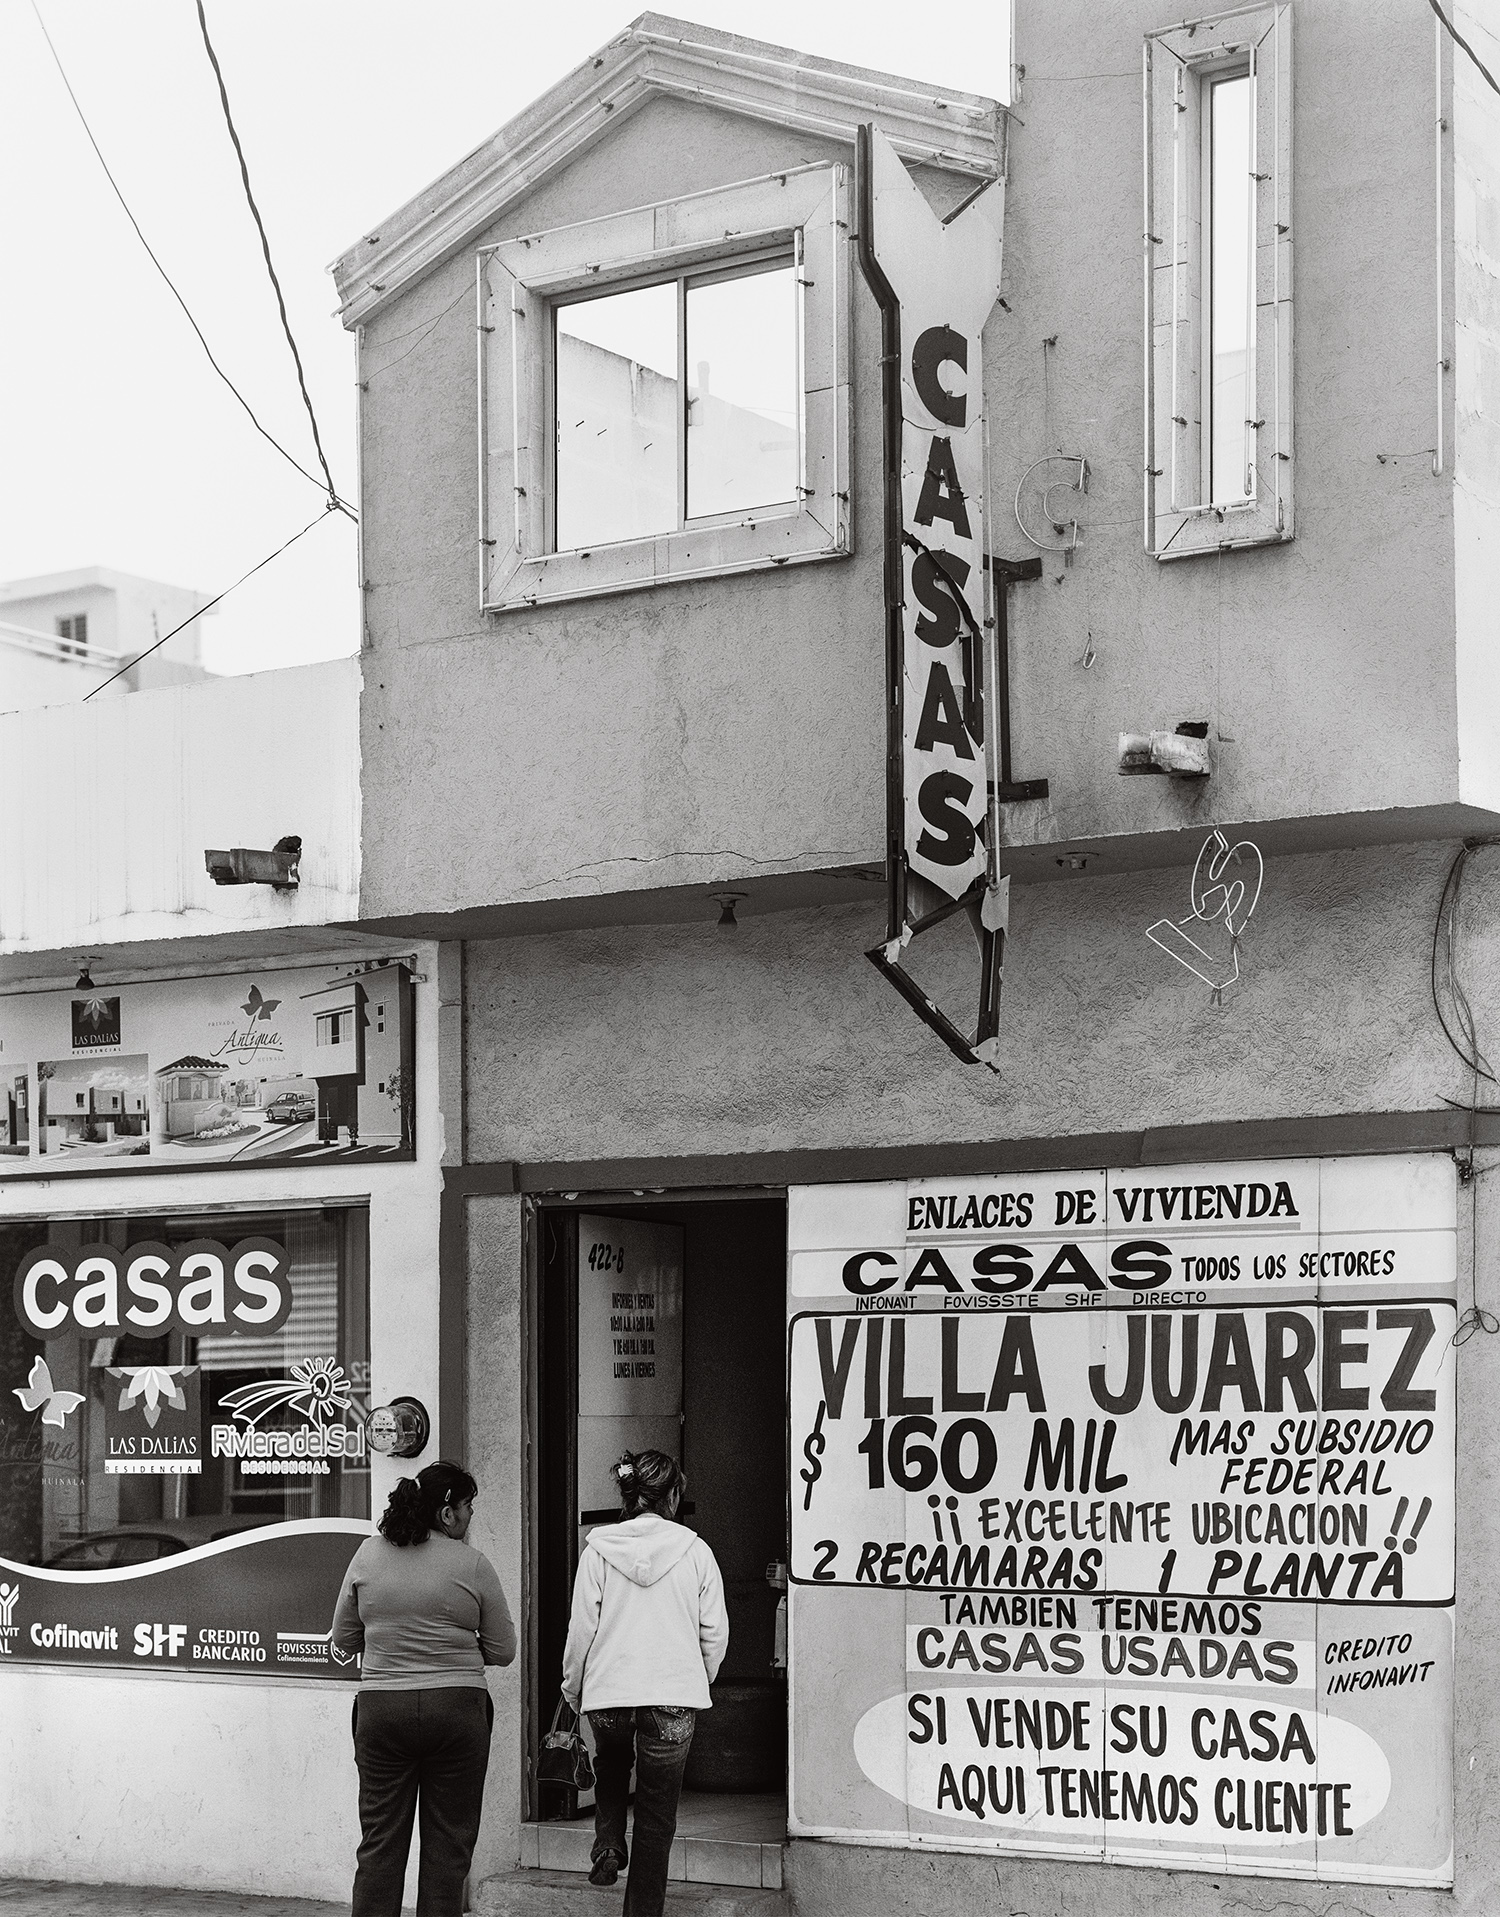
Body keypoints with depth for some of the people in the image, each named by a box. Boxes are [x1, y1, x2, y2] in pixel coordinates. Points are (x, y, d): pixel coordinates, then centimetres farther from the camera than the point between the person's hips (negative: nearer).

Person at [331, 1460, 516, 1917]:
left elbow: (343, 1641, 12)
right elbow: (502, 1650, 2)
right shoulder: (472, 1564, -4)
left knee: (380, 1843, 8)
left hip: (380, 1706, 2)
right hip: (456, 1707, -2)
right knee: (447, 1844, 6)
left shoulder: (368, 1555, 4)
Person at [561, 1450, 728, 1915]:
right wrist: (698, 1682, 17)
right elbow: (715, 1633, 0)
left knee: (611, 1771, 31)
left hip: (609, 1690, 1)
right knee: (657, 1813, 9)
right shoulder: (694, 1550, -3)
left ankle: (608, 1845, 9)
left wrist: (573, 1689, 12)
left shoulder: (599, 1549, -3)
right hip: (674, 1692, -1)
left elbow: (581, 1628, -1)